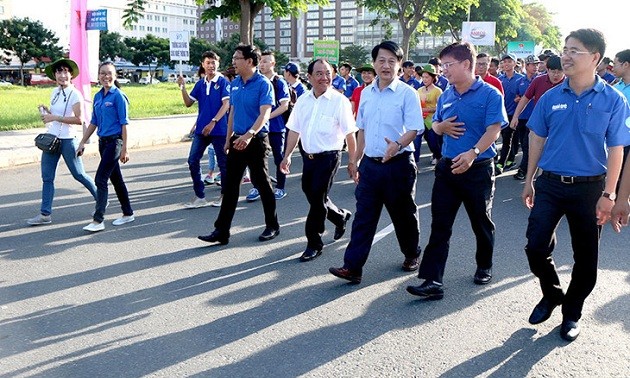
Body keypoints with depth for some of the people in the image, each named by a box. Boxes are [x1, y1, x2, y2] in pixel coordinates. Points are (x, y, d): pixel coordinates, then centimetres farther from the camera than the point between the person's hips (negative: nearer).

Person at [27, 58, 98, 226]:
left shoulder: (75, 94, -12)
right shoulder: (55, 92, 9)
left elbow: (79, 119, -20)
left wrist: (54, 118, -21)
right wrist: (46, 111, 1)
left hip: (67, 140, -7)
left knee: (78, 174, 4)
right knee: (47, 177, 4)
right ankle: (45, 214, 8)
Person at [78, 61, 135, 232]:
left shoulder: (118, 96, -10)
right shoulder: (98, 96, 11)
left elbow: (124, 123, -12)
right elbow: (94, 122, 17)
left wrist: (124, 149, -15)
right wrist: (83, 142, 15)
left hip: (115, 141, -7)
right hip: (103, 141, 7)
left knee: (100, 179, -11)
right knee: (116, 179, 14)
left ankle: (98, 220, -8)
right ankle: (128, 213, 26)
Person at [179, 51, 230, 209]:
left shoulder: (223, 82, -6)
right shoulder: (200, 84, 11)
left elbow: (226, 104, -13)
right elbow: (188, 103, 11)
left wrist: (213, 122, -21)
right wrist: (182, 87, -3)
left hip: (219, 129, -6)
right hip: (201, 129, 6)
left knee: (223, 163, 5)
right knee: (193, 161, 3)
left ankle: (225, 195, 20)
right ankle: (200, 197, 10)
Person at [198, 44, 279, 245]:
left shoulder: (263, 84, -12)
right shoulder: (235, 83, 10)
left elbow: (264, 114, -22)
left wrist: (249, 135, -34)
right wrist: (228, 139, 17)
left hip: (256, 140, -7)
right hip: (238, 140, 7)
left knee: (262, 183, 4)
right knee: (230, 185, 5)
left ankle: (272, 226, 21)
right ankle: (222, 230, 8)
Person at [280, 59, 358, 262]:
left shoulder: (339, 101, -10)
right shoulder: (303, 101, 6)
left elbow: (350, 134, -9)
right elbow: (294, 130, 12)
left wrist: (353, 160, -10)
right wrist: (287, 155, 9)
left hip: (329, 157, -6)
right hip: (309, 156, 6)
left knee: (317, 199, -2)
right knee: (311, 194, 15)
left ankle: (314, 243, 13)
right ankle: (340, 216, 42)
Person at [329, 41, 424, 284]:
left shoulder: (407, 93, -7)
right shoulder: (366, 93, 10)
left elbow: (414, 128, -15)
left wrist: (398, 144, -35)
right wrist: (355, 159, 18)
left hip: (398, 164, -4)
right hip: (370, 164, 4)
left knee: (403, 214, 11)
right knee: (364, 216, 2)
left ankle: (411, 255, 34)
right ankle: (352, 267, 1)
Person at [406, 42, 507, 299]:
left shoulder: (490, 94, -8)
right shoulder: (445, 96, 10)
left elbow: (493, 130, -18)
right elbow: (435, 124, 22)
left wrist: (473, 153, -33)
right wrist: (442, 127, -3)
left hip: (478, 169, -5)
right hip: (447, 167, 5)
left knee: (481, 222, 13)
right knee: (439, 225, -2)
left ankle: (484, 267, 36)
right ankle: (433, 280, -3)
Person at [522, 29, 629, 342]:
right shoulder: (551, 98, 0)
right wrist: (529, 182, 8)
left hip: (589, 188, -2)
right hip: (550, 184, 2)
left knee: (585, 257, 8)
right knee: (536, 248, 0)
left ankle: (572, 313, 28)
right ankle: (551, 295, 28)